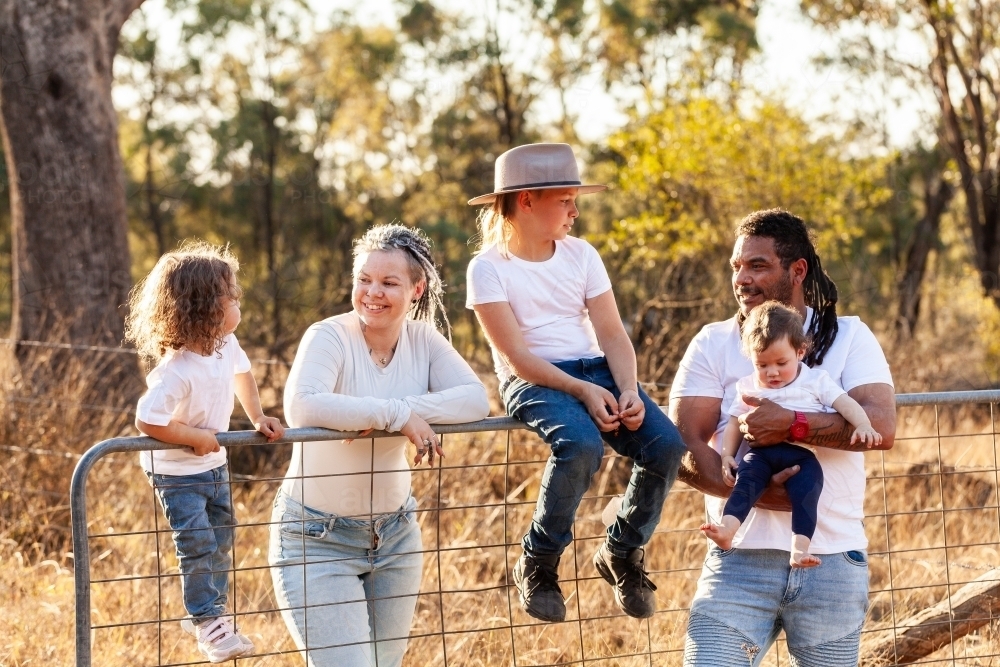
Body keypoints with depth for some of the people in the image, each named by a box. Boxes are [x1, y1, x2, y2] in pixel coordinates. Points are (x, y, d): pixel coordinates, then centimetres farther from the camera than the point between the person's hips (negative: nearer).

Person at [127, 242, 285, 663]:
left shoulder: (226, 345, -10)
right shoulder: (176, 372, -35)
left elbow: (242, 373, 13)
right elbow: (148, 421, -36)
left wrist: (258, 417, 6)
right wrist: (196, 437, -26)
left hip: (215, 464, 8)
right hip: (177, 473, -8)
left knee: (222, 541, 16)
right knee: (198, 546, -10)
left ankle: (210, 613, 32)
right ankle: (207, 623, 4)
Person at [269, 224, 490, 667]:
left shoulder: (423, 340, -1)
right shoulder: (329, 337, -17)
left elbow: (476, 399, -15)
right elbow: (301, 406, -35)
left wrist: (403, 411, -29)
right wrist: (395, 414, -33)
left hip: (394, 532, 6)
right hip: (319, 538, -5)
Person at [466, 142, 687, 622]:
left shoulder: (581, 254, 11)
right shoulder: (489, 267, -4)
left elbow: (611, 334, 4)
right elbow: (516, 355, -12)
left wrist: (628, 391, -16)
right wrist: (584, 391, -23)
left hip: (595, 370, 5)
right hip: (532, 382, -5)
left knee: (666, 444, -21)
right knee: (582, 445, -37)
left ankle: (622, 553, 3)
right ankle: (538, 564, -14)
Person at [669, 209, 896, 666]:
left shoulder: (849, 337, 6)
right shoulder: (713, 344, 7)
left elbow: (881, 427, -10)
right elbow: (684, 447, -4)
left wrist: (792, 425, -21)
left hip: (832, 559, 0)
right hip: (740, 559, 0)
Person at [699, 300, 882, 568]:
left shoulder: (815, 381, 13)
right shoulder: (748, 388, 22)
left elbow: (845, 404, 4)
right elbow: (734, 424, 21)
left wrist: (863, 426, -15)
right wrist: (727, 455, 4)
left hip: (801, 454, -1)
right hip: (760, 453, 1)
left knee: (806, 492, -28)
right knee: (744, 481, -28)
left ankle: (800, 548, -38)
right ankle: (727, 529, -46)